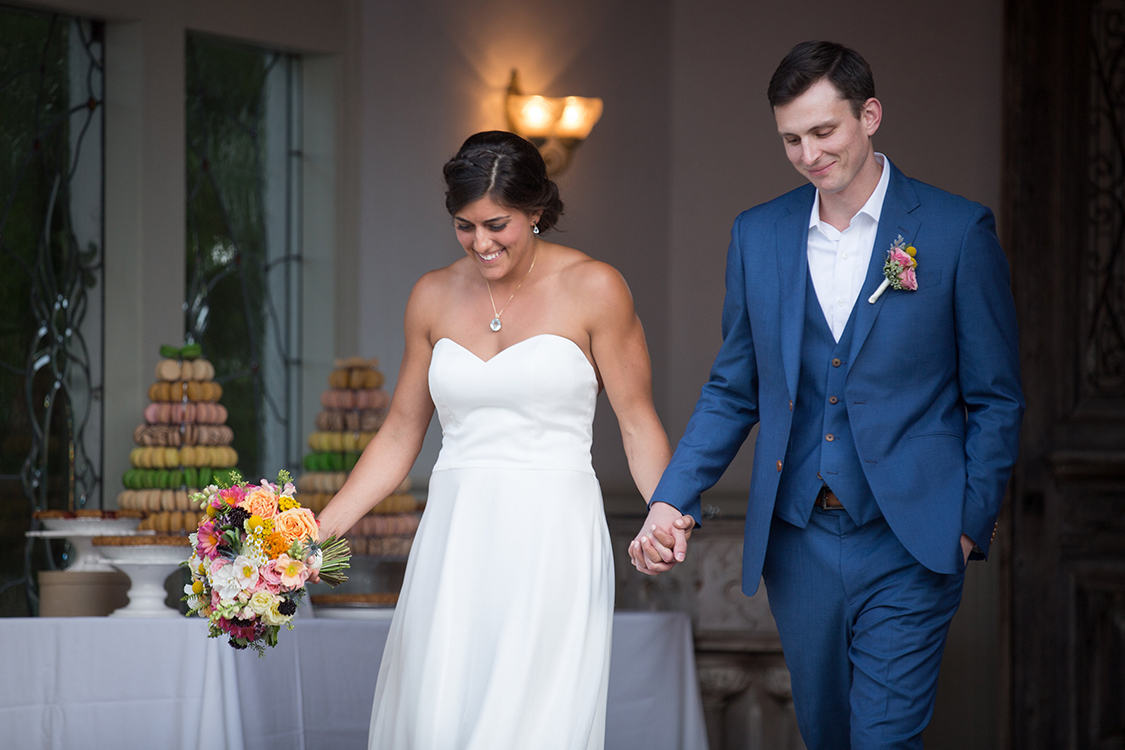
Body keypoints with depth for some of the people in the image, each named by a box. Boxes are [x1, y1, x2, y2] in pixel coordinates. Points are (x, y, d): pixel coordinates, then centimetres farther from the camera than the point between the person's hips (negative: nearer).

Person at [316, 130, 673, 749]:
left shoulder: (592, 289, -1)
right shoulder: (434, 297, 10)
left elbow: (638, 423, 0)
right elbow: (399, 436, 15)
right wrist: (320, 530, 6)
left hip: (552, 538, -4)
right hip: (456, 541, 4)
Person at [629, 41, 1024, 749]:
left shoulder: (959, 231, -4)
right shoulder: (758, 234, 7)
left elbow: (996, 399, 0)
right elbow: (733, 391, 11)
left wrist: (972, 524, -5)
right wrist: (672, 500, -1)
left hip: (908, 547, -4)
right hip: (797, 540, 4)